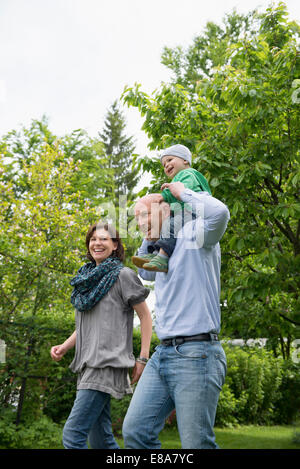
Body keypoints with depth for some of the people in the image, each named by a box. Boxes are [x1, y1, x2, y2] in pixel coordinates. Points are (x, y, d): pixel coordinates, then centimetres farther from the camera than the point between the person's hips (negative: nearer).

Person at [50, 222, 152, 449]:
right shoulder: (88, 278, 19)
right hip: (88, 364, 8)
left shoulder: (123, 275, -2)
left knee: (72, 434, -16)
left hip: (108, 363, -8)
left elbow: (146, 316, -2)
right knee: (100, 436, 9)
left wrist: (143, 358, -9)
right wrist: (65, 346, 10)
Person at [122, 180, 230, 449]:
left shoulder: (193, 235, -2)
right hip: (162, 354, 9)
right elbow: (144, 272, 43)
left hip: (195, 354, -8)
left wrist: (183, 192, -5)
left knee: (196, 444, -8)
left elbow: (219, 212, -23)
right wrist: (150, 240, 26)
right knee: (135, 431, 2)